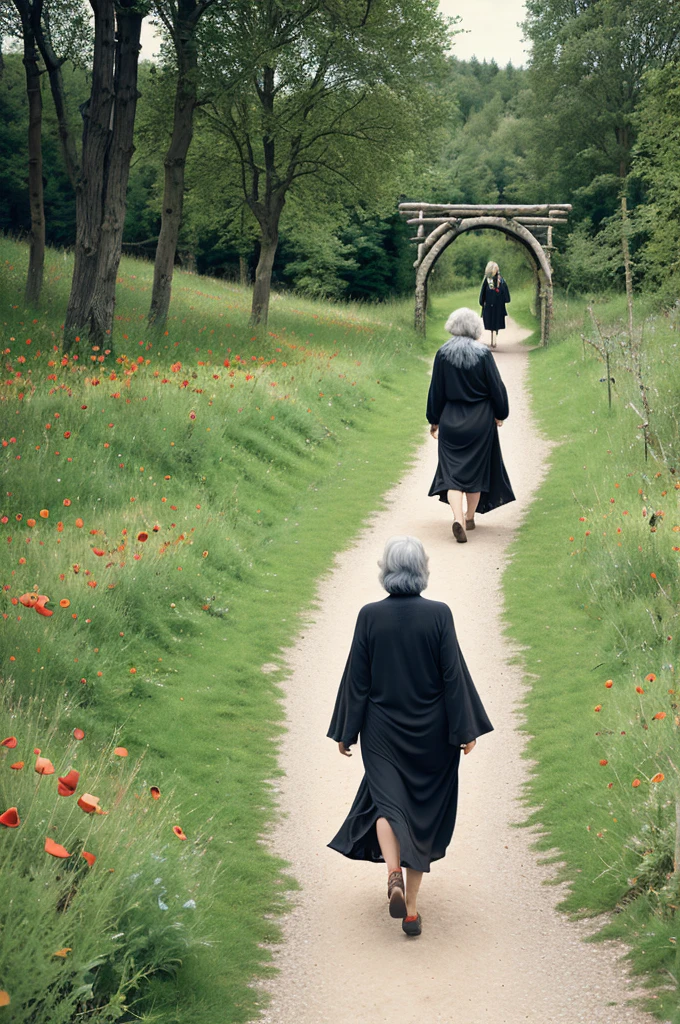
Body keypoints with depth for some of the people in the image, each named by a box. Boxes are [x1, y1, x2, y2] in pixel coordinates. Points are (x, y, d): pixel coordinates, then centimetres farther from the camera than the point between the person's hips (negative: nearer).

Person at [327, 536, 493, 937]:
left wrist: (346, 731, 4)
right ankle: (412, 908, 15)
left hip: (383, 730, 0)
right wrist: (466, 729, -1)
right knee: (423, 812, 11)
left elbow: (357, 678, -4)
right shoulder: (439, 614, -10)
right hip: (430, 732, 0)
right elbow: (454, 675, -9)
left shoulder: (370, 615, -9)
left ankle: (394, 871, -20)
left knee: (387, 803, 9)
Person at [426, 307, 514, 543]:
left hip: (451, 420, 0)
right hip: (480, 421, 0)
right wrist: (500, 414, 10)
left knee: (452, 469, 2)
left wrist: (434, 420, 10)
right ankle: (470, 517, 26)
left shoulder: (443, 354, -6)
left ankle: (458, 518, -18)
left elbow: (436, 391, 0)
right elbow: (496, 387, -5)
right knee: (476, 467, 15)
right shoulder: (483, 354, -11)